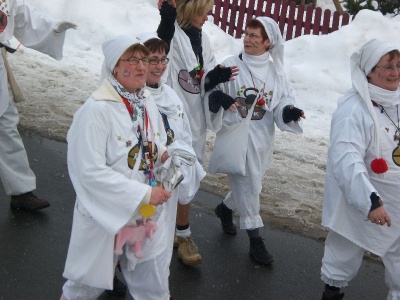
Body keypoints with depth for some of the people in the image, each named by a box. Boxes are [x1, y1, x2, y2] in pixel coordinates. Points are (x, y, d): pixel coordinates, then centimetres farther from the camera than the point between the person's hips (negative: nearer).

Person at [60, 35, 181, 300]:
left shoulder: (148, 103, 2)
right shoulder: (97, 109, -20)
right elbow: (90, 171, -24)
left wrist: (165, 156, -9)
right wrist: (144, 193, -24)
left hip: (149, 216, 6)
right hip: (105, 216, -6)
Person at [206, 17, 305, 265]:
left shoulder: (276, 70, 3)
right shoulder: (230, 66, -7)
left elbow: (284, 100, 7)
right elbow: (212, 94, -5)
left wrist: (289, 111, -15)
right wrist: (217, 98, -28)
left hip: (262, 138, 4)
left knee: (249, 183, 17)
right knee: (247, 185, -1)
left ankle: (225, 208, 47)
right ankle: (255, 239, 11)